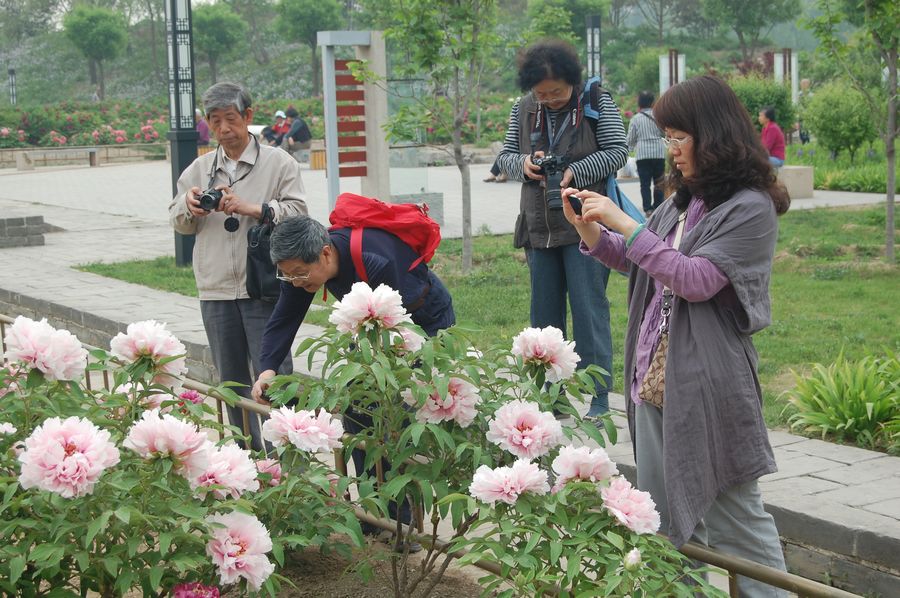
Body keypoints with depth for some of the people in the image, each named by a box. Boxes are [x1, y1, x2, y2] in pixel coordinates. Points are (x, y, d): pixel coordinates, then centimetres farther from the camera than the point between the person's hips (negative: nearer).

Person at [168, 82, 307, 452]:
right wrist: (188, 206, -5)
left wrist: (250, 208, -19)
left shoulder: (278, 163, 1)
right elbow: (179, 224, 17)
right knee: (232, 380, 12)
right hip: (216, 291, 5)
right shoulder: (198, 169, 14)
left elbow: (296, 212, -9)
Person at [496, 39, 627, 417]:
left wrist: (576, 172, -20)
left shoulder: (597, 102, -5)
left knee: (589, 309, -4)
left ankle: (599, 395, 3)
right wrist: (523, 164, -11)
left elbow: (617, 152, -6)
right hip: (539, 227, 5)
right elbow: (505, 156, 12)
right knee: (544, 314, 11)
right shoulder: (523, 109, 6)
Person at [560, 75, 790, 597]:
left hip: (708, 385, -8)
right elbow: (636, 262, 23)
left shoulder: (750, 208, -12)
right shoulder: (683, 202, 11)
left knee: (734, 513, 1)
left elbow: (697, 279, -20)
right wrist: (588, 228, 7)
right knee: (666, 514, 14)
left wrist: (624, 224, -19)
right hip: (654, 376, 8)